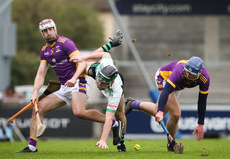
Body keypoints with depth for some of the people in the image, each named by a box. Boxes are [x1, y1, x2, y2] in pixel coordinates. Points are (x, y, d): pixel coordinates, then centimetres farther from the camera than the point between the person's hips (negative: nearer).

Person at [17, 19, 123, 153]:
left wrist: (74, 79, -35)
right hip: (64, 88, 8)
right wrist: (35, 92, -4)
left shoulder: (65, 43, -8)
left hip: (77, 84, -8)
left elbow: (82, 62, -18)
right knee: (38, 108, -2)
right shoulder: (45, 50, 15)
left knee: (79, 112, -33)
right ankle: (32, 146, 0)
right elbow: (41, 74, 13)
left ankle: (114, 122, -22)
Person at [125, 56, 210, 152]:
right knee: (175, 113, -16)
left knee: (158, 111, 16)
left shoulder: (205, 78, -31)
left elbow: (202, 102, -22)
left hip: (176, 85, 6)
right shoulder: (179, 71, -45)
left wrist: (201, 125, -20)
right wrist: (160, 112, -62)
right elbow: (166, 91, -51)